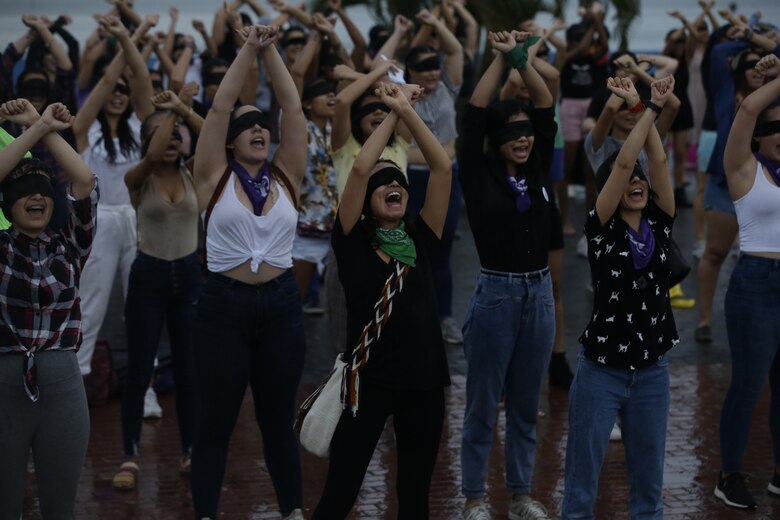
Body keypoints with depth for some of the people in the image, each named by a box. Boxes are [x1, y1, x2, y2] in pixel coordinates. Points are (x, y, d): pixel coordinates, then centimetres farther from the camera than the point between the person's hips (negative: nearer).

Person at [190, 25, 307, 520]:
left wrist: (272, 51, -3)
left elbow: (294, 108, -1)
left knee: (279, 418, 12)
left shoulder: (287, 177, 5)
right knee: (216, 419, 5)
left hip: (281, 304, 2)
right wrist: (249, 49, -5)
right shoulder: (215, 177, -1)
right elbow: (220, 107, -7)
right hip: (224, 304, -2)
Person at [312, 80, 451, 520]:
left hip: (424, 379, 4)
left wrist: (409, 111, -4)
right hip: (369, 379, -4)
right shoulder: (354, 242, -2)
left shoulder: (420, 239, 7)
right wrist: (391, 114, -3)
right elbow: (360, 168, -13)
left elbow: (443, 168, 0)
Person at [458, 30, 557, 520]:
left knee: (527, 405, 14)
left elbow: (547, 109, 1)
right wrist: (502, 58, -10)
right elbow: (474, 114, -12)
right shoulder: (479, 175, -4)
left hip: (539, 294, 4)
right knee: (483, 405, 5)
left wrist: (526, 60, -9)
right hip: (496, 294, -4)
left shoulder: (539, 171, 6)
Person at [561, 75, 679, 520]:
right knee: (583, 481, 2)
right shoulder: (601, 228, -6)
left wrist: (649, 109, -14)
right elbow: (623, 162, -16)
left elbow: (658, 161, -8)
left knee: (649, 482, 12)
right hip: (602, 370, -4)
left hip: (652, 371, 4)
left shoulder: (660, 225, 4)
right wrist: (647, 109, -12)